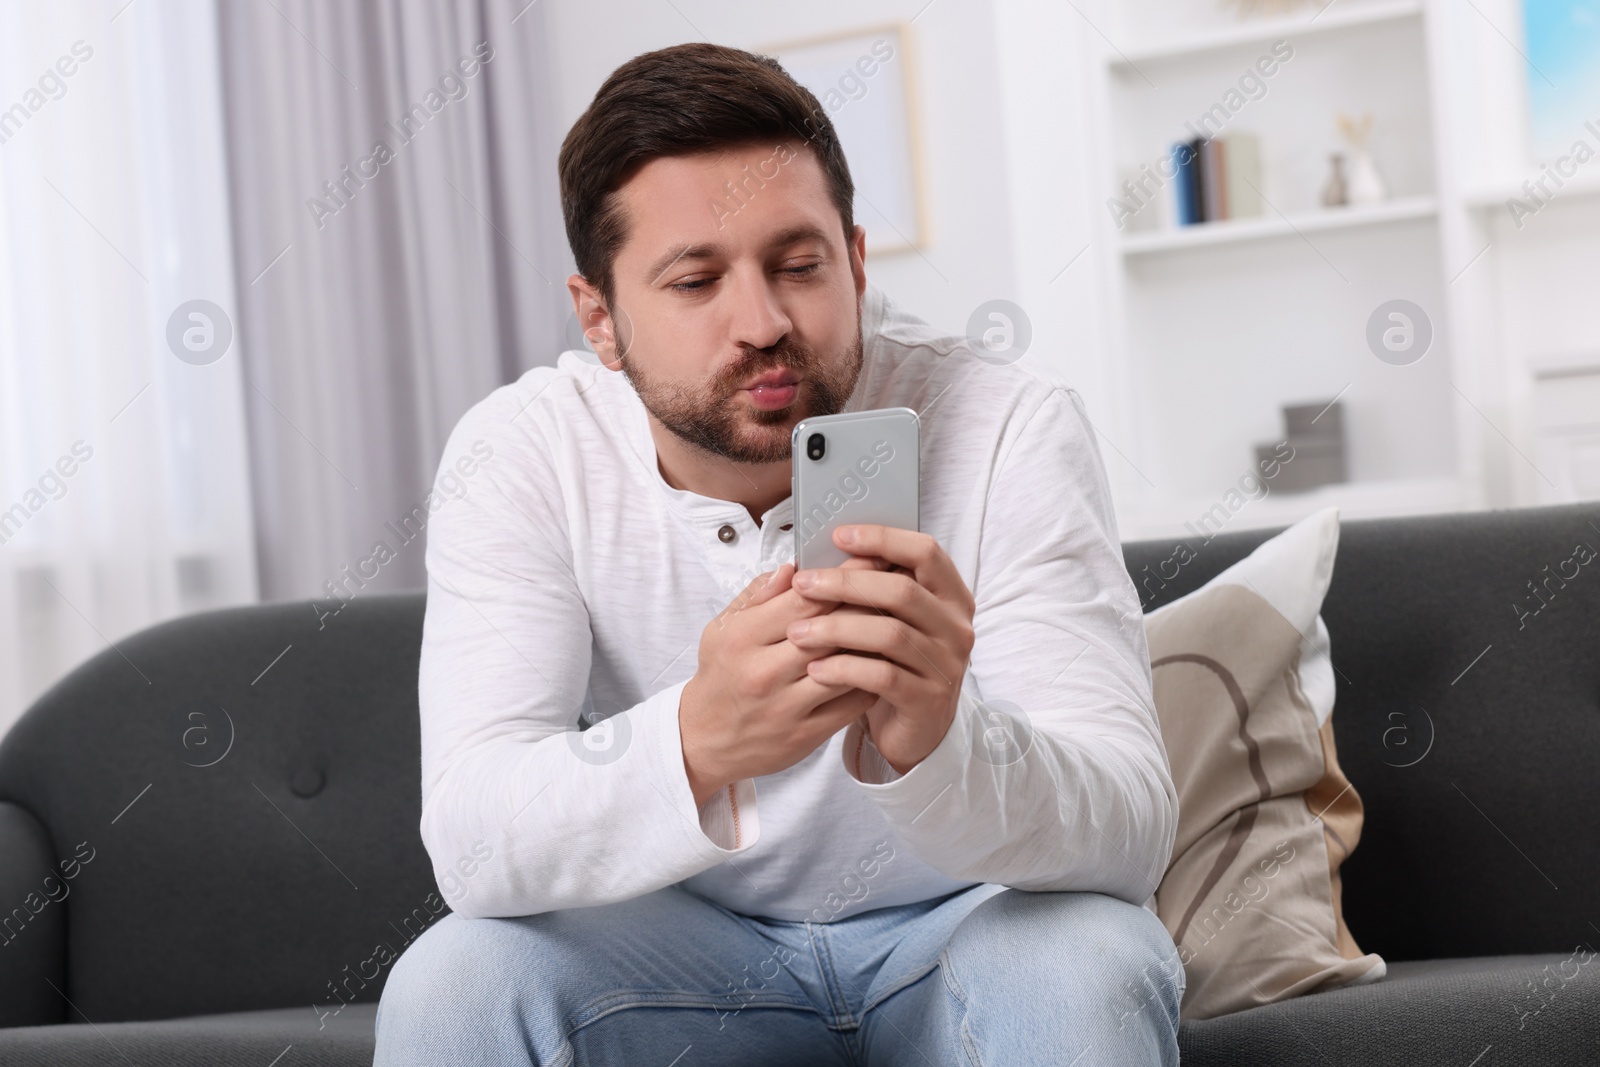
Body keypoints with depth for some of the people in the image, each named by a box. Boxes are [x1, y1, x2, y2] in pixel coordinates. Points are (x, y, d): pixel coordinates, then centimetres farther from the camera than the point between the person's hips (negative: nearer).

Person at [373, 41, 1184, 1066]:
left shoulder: (1012, 431, -20)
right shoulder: (521, 452, -15)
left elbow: (1130, 832, -27)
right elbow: (472, 843, -26)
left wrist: (938, 744, -50)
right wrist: (696, 743, -47)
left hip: (966, 920, -1)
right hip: (687, 940, 1)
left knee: (1085, 973, -33)